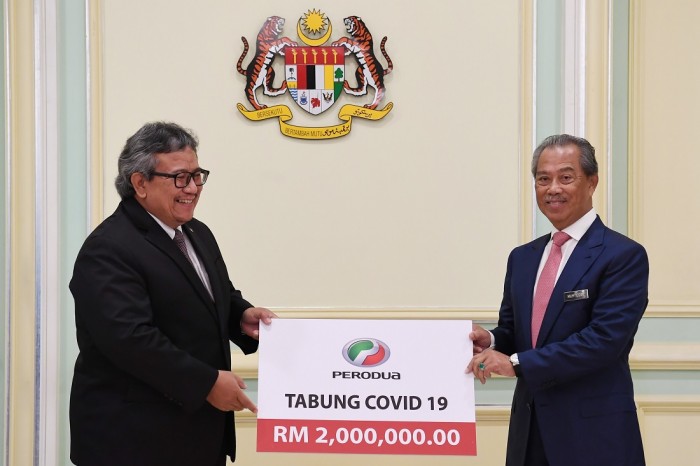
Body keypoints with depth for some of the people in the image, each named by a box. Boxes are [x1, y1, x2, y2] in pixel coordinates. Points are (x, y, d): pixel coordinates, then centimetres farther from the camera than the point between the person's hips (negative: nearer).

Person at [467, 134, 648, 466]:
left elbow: (605, 339, -19)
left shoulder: (624, 255, -9)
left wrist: (516, 363, -19)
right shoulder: (522, 257, 12)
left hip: (594, 434, -5)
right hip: (529, 430, 6)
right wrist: (490, 341, -7)